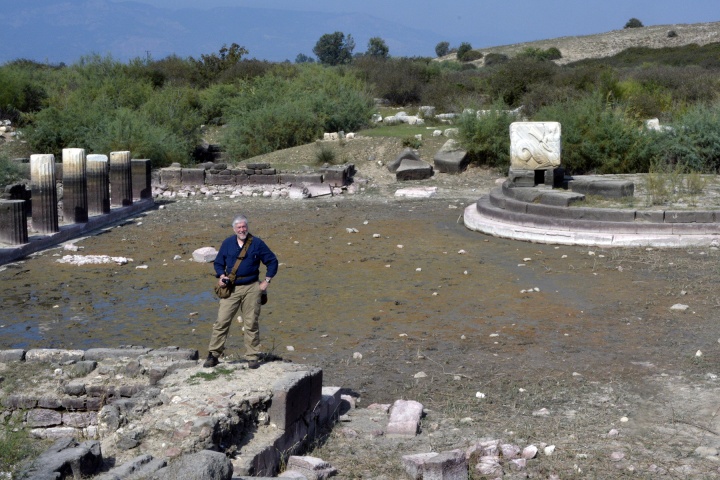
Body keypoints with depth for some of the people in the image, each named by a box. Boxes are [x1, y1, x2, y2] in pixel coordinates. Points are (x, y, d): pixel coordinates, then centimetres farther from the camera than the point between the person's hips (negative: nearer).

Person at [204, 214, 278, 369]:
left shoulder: (256, 243, 1)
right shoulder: (227, 243, 6)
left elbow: (272, 261, 7)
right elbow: (218, 263, 16)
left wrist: (266, 281, 1)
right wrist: (221, 276, -4)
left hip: (252, 289, -1)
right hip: (231, 288, 1)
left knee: (251, 324, 2)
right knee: (222, 321, -4)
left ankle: (252, 357, 11)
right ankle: (213, 355, 2)